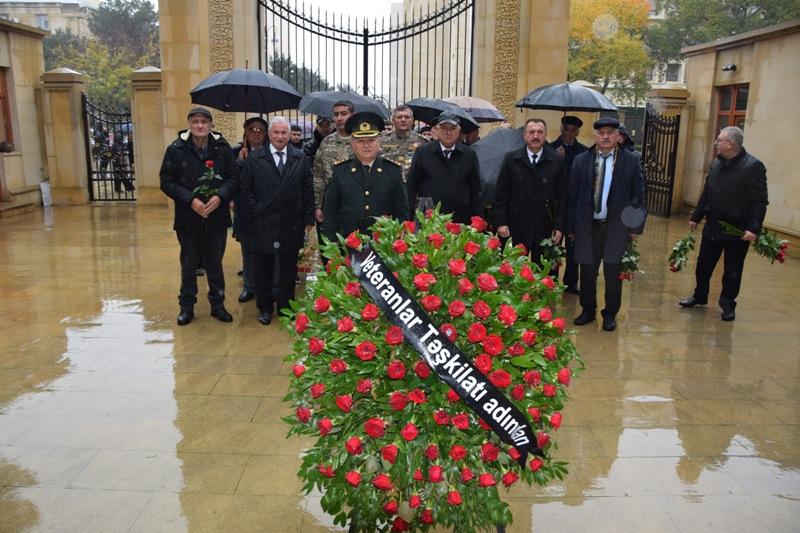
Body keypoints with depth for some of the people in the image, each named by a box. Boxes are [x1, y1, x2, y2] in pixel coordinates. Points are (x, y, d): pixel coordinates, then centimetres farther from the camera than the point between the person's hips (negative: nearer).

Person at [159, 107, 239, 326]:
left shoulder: (223, 147, -1)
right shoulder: (176, 149, -5)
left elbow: (234, 177, 0)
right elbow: (167, 182, -5)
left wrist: (220, 196, -17)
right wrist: (191, 199, -17)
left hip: (217, 216, 1)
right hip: (188, 218, -1)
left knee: (215, 264, 14)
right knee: (188, 265, 13)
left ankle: (217, 304, 28)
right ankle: (186, 306, 27)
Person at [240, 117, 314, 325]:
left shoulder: (301, 158, 4)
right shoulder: (254, 158, 0)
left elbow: (308, 190, 4)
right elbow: (246, 190, 0)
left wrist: (308, 219, 0)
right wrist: (254, 214, -6)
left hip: (292, 225, 1)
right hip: (262, 225, -1)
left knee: (288, 268, 11)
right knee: (263, 269, 9)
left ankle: (286, 306, 26)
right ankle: (264, 307, 23)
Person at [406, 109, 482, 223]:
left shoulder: (470, 155, 7)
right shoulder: (422, 152, 5)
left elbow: (476, 192, 7)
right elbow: (411, 187, 5)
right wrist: (410, 218, -1)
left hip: (461, 221, 1)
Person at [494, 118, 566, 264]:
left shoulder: (557, 161, 3)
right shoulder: (511, 159, 4)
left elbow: (562, 196, 3)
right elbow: (501, 194, 3)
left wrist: (559, 226, -2)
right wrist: (501, 222, -4)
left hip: (545, 230, 0)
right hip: (516, 228, 0)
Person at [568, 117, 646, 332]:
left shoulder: (631, 160, 0)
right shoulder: (581, 160, 3)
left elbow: (638, 195, 2)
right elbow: (573, 195, 4)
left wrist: (636, 225, -3)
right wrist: (571, 226, 3)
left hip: (617, 225, -1)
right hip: (587, 225, 1)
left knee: (613, 272, 4)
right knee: (587, 271, 9)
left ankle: (610, 314, 22)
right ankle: (588, 310, 28)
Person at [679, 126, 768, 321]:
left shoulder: (753, 166, -14)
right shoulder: (715, 164, 7)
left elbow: (760, 201, -17)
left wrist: (754, 228, -23)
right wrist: (696, 217, 14)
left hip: (738, 231, -6)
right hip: (713, 227, 6)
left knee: (732, 272, 8)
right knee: (703, 265, 15)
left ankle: (727, 304, 24)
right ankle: (699, 296, 33)